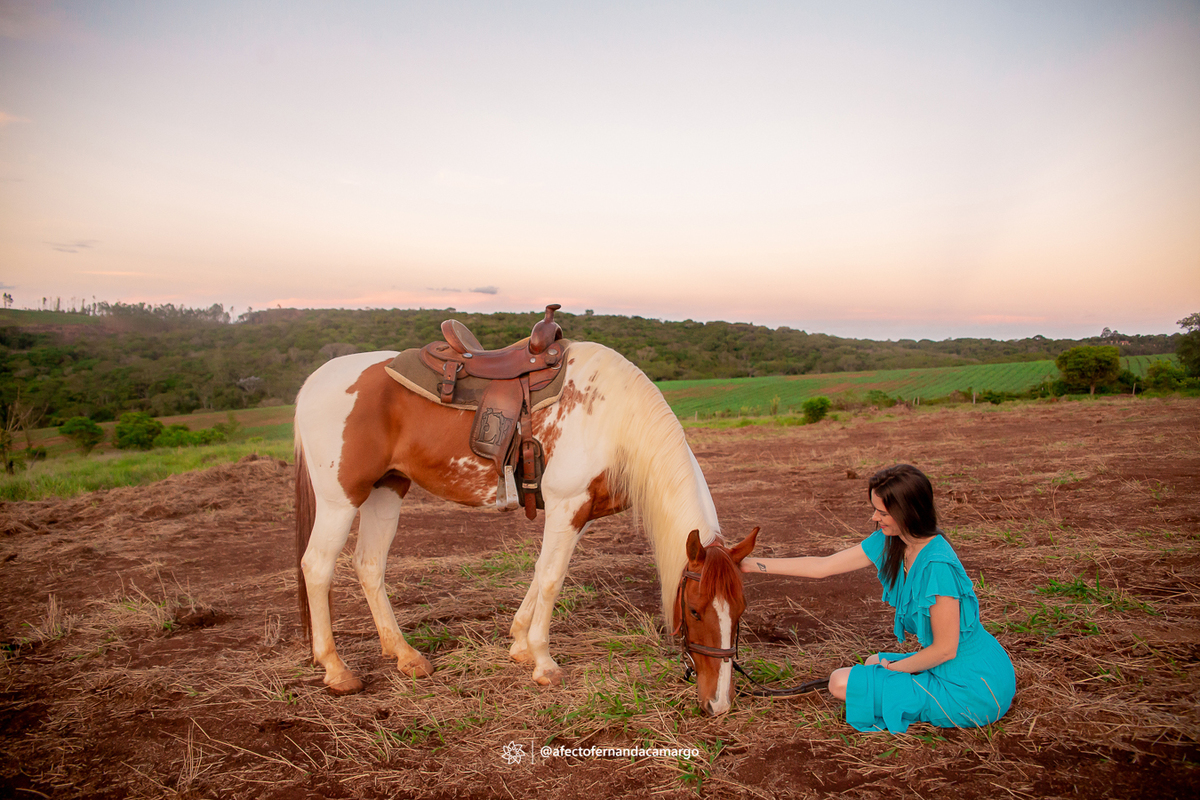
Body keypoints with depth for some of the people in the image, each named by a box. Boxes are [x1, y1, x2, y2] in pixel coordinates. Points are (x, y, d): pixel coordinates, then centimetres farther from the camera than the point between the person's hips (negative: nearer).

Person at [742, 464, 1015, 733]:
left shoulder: (938, 564, -28)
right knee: (873, 662, 31)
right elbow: (821, 566, 2)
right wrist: (748, 564, -1)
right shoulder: (888, 543, -2)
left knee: (841, 683, -8)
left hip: (971, 690, -8)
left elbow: (945, 649, -22)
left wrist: (892, 668, -7)